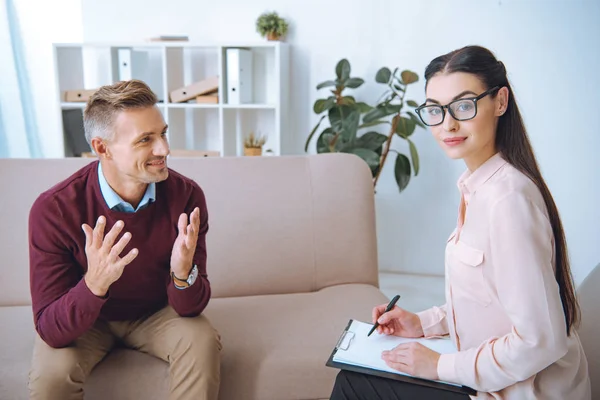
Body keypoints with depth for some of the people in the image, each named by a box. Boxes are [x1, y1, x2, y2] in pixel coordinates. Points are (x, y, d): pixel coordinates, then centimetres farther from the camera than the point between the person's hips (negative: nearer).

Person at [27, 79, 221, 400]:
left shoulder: (186, 196, -22)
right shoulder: (52, 210, -27)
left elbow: (190, 309, -17)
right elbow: (50, 331, -27)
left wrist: (183, 274, -40)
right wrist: (94, 283, -46)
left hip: (157, 313, 1)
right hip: (81, 320, -1)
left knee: (203, 341, -27)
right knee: (51, 374, -29)